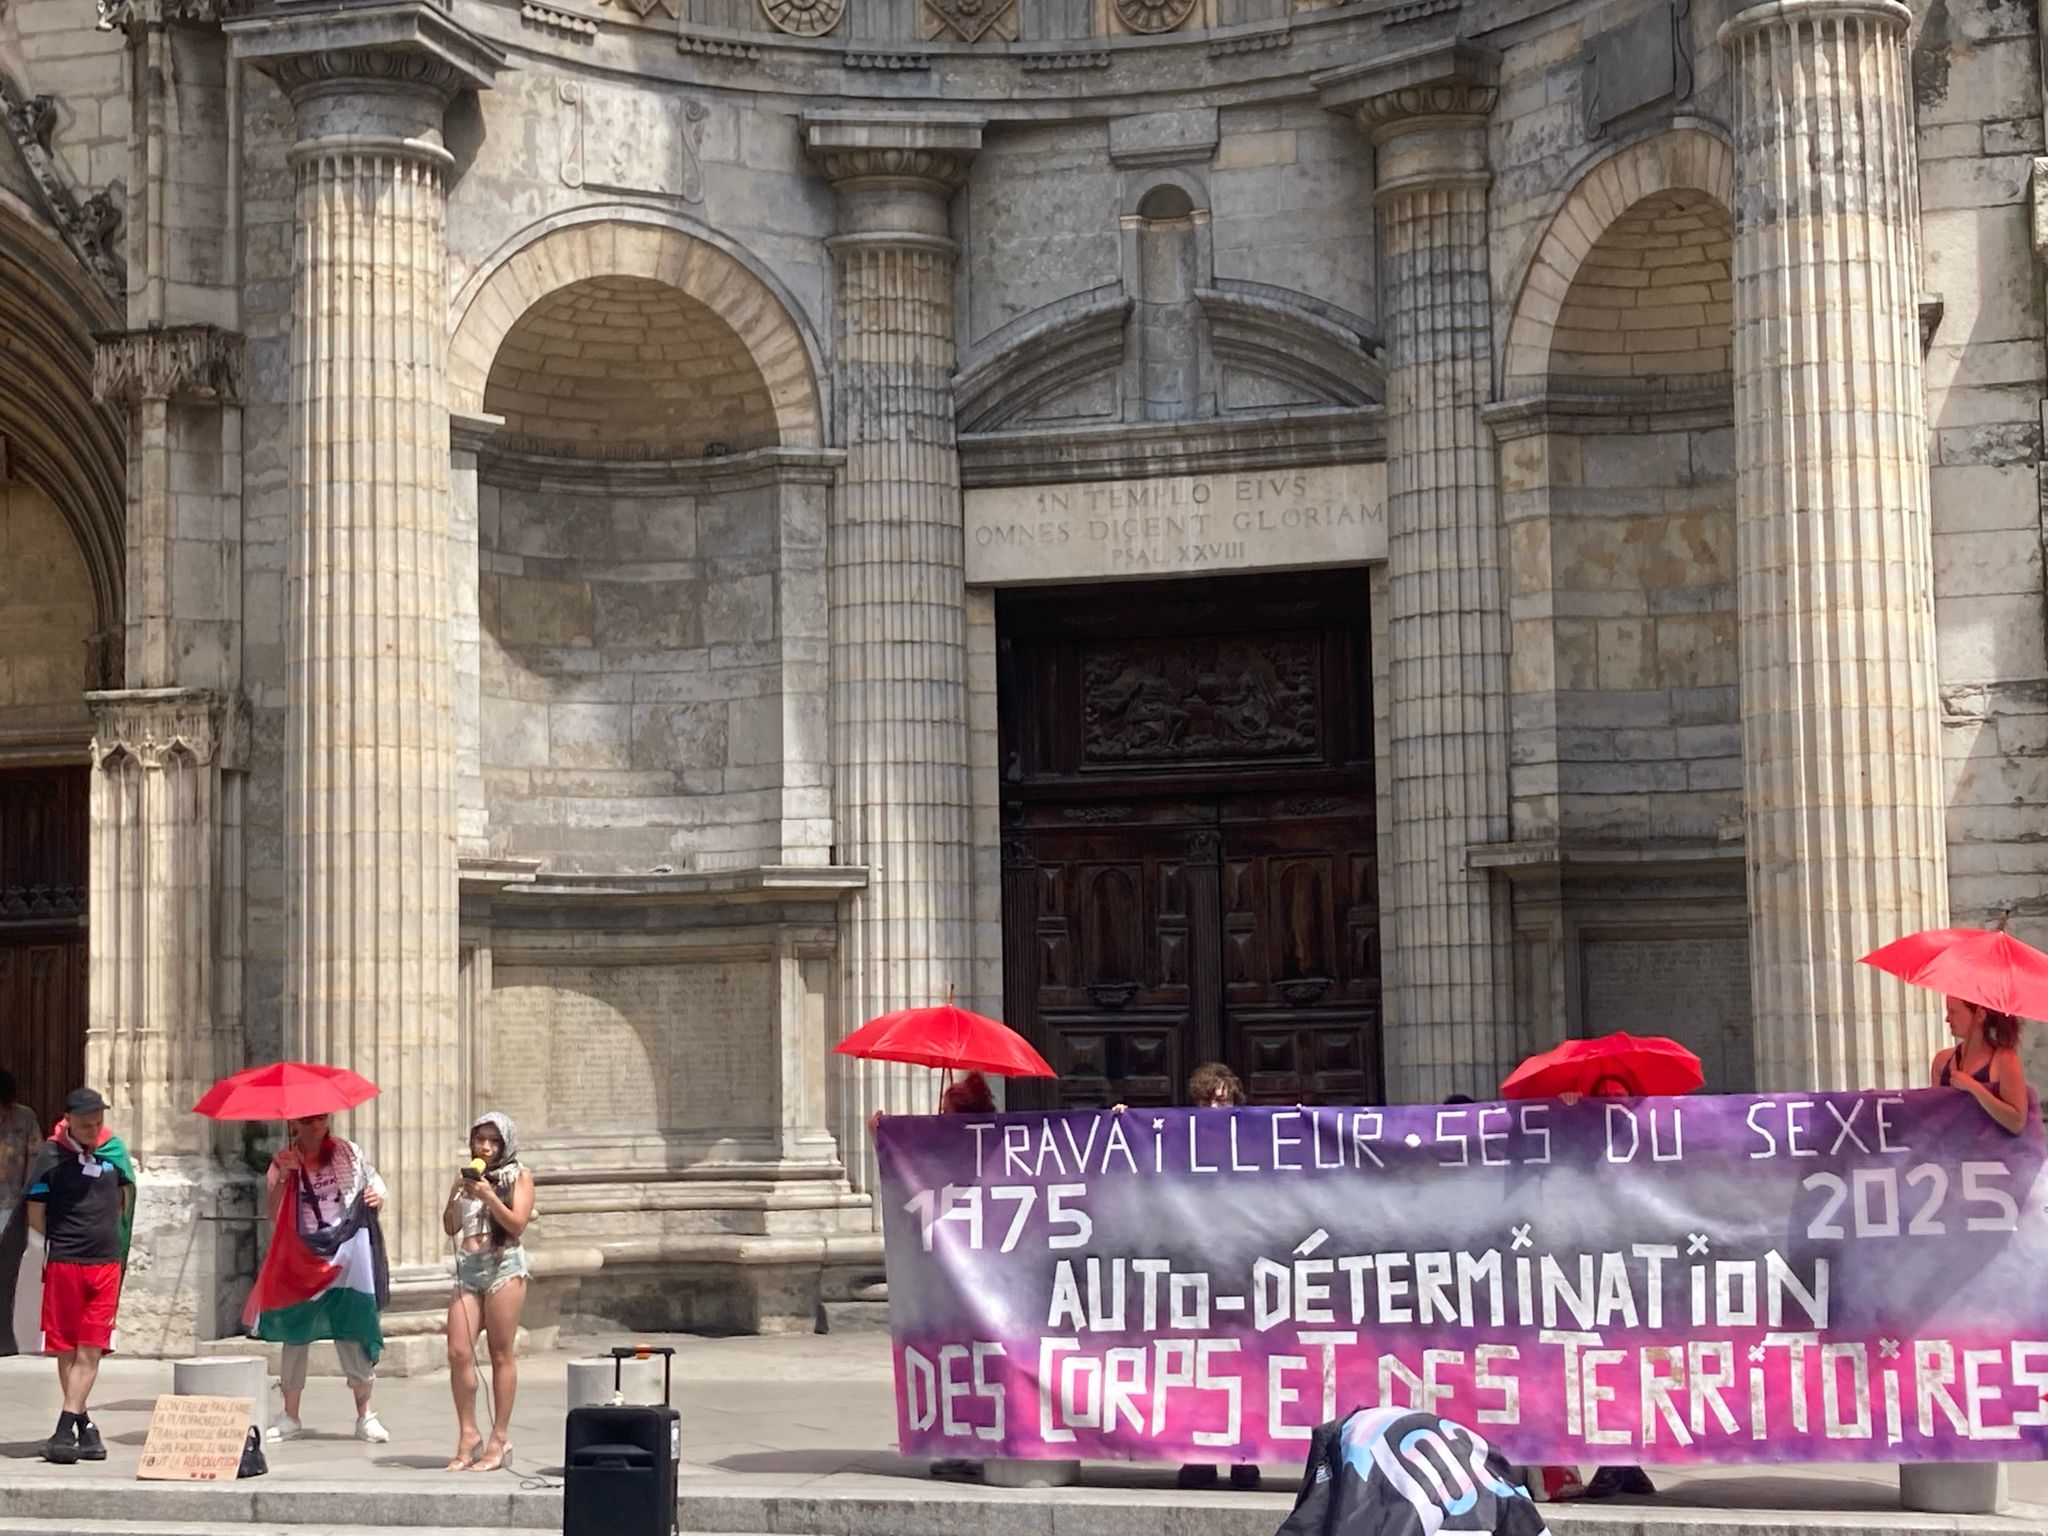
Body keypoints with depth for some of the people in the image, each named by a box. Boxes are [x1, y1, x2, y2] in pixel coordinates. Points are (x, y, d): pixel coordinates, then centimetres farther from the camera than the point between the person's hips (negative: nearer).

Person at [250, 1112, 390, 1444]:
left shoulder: (349, 1153, 4)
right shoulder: (284, 1163, 4)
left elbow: (374, 1187, 14)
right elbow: (274, 1214, -4)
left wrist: (377, 1199, -9)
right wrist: (282, 1178, -18)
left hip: (346, 1254, -1)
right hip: (301, 1260, 1)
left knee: (355, 1335, -2)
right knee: (294, 1334, 4)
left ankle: (365, 1416, 7)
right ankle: (290, 1418, 14)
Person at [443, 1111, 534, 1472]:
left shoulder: (519, 1176, 6)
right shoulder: (466, 1177, 17)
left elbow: (518, 1224, -4)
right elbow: (450, 1226, 11)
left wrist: (489, 1196, -13)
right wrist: (460, 1195, -4)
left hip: (503, 1266, -4)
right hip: (467, 1267, 4)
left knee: (502, 1355, -3)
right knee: (458, 1352, -6)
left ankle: (499, 1440, 0)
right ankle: (468, 1435, 2)